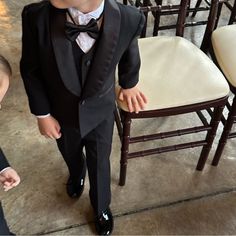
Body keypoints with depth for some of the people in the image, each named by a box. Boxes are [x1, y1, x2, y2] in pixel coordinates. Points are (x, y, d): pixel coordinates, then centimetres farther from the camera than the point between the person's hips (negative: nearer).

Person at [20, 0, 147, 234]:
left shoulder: (129, 19, -31)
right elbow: (30, 70, -13)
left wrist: (129, 84, 12)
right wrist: (42, 114, -7)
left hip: (100, 112, -1)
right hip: (61, 113, 1)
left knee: (99, 164, 21)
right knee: (70, 155, 30)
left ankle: (101, 207, 53)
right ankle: (76, 174, 69)